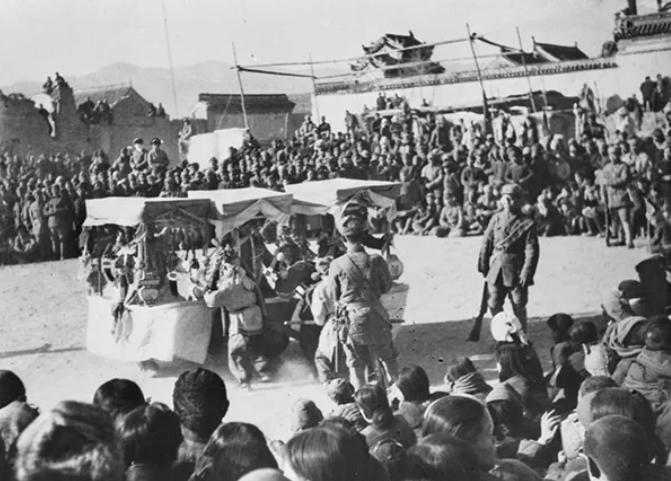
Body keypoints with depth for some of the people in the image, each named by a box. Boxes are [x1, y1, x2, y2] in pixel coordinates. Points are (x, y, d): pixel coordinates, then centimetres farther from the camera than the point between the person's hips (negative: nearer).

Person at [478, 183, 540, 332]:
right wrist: (483, 266, 8)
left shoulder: (527, 224, -5)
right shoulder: (496, 219, 5)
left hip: (516, 273, -3)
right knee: (494, 305, 5)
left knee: (519, 308, 5)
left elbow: (532, 251, -8)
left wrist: (526, 274, -14)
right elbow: (486, 244, 10)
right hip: (496, 271, 3)